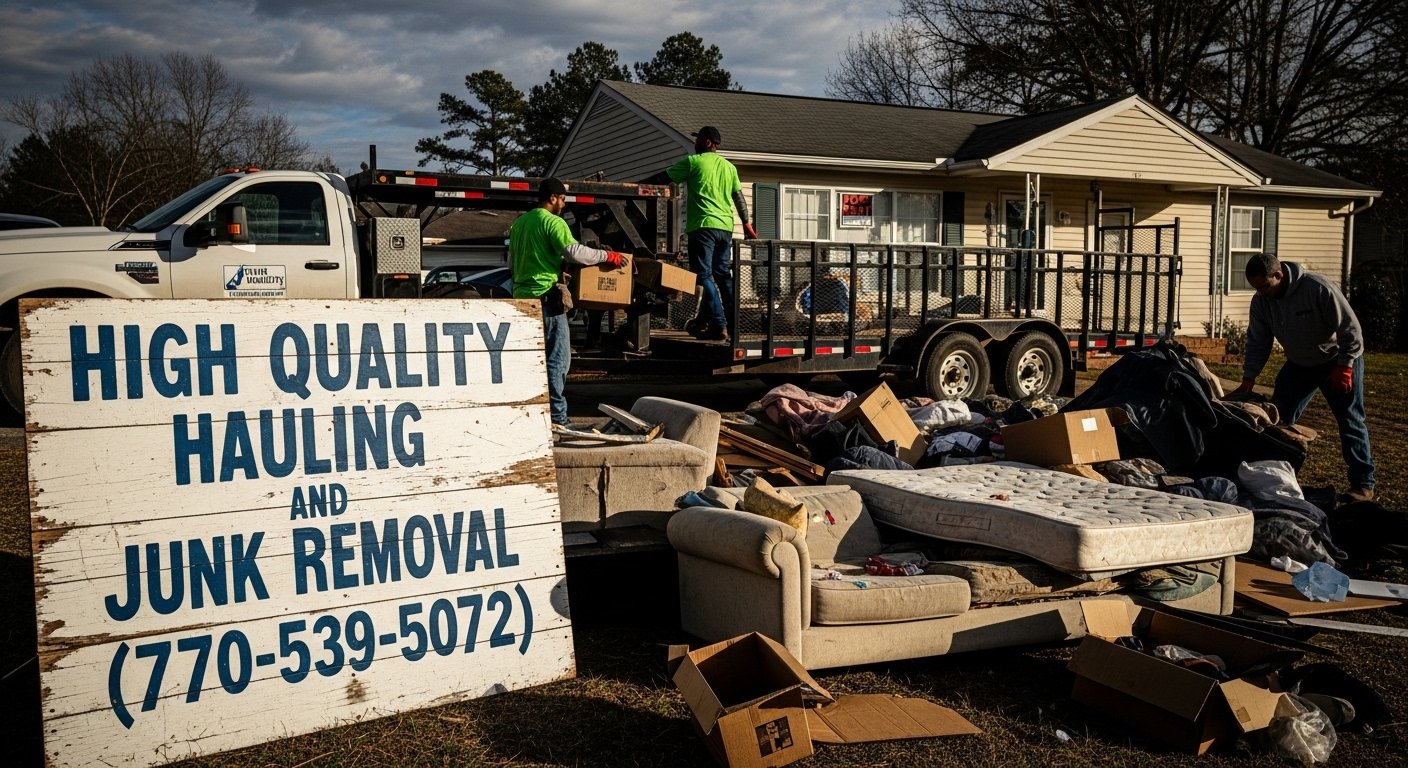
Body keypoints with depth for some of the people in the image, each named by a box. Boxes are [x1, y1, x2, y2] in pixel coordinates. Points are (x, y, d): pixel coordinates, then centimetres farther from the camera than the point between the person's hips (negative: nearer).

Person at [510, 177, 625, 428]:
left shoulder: (519, 223, 16)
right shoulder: (553, 222, -10)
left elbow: (511, 262, 26)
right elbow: (574, 252, -22)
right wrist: (607, 256, -11)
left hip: (522, 296, 9)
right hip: (547, 297, -9)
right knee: (557, 359, -4)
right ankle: (557, 416, -5)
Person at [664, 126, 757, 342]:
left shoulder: (693, 161, -1)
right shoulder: (729, 166, 17)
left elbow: (665, 177, 4)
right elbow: (739, 197, 19)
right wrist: (746, 224, 27)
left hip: (703, 226, -6)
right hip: (726, 227, 7)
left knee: (704, 276, -7)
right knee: (723, 275, 15)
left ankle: (718, 326, -14)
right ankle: (733, 323, 16)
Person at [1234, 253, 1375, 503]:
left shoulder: (1317, 288, -28)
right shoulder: (1261, 301, -10)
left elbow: (1350, 328, -23)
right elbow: (1257, 342, -2)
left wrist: (1344, 367, -23)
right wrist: (1247, 381, -10)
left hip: (1338, 362, -6)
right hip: (1299, 365, 6)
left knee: (1351, 422, -3)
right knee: (1277, 416, -1)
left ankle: (1363, 484, 4)